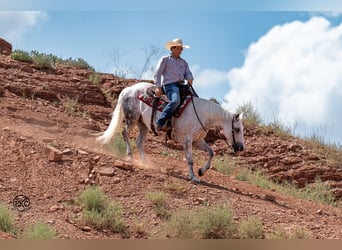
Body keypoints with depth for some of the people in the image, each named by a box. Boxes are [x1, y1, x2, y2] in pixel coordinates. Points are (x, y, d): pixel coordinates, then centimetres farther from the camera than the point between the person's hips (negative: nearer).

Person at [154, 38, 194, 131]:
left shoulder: (183, 62, 26)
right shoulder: (165, 59, 9)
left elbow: (188, 73, 17)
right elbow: (157, 73, 3)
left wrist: (190, 78, -9)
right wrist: (158, 87, -9)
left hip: (181, 85, 7)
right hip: (169, 84, -7)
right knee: (175, 101, -35)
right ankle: (160, 123, -37)